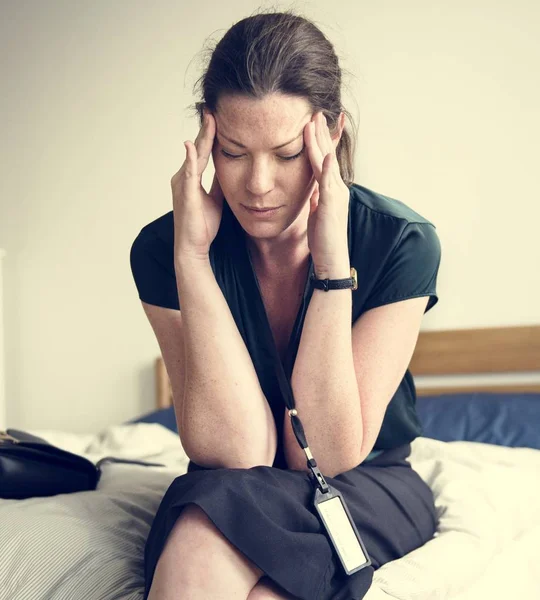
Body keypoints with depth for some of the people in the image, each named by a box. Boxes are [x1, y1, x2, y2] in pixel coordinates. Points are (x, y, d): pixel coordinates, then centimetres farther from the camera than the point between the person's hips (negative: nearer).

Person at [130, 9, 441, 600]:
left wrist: (331, 258, -28)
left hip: (368, 489, -1)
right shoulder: (160, 250, -13)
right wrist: (192, 252, -28)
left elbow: (329, 456, -20)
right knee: (202, 537, -35)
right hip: (219, 497, 1)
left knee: (208, 540, -32)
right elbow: (237, 452, -22)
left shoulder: (401, 242, -16)